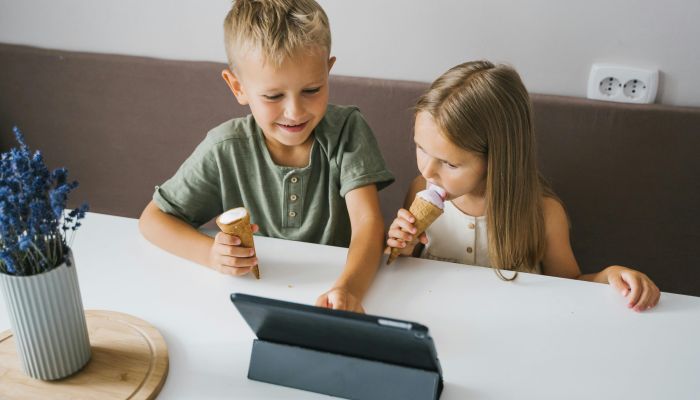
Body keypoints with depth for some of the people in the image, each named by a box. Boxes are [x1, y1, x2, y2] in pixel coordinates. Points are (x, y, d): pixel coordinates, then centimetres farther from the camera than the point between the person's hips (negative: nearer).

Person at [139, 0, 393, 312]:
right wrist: (210, 253, -21)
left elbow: (368, 221, -20)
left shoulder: (346, 130, -11)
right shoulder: (225, 149, -10)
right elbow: (153, 218, -2)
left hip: (337, 278, -1)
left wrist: (347, 288, -39)